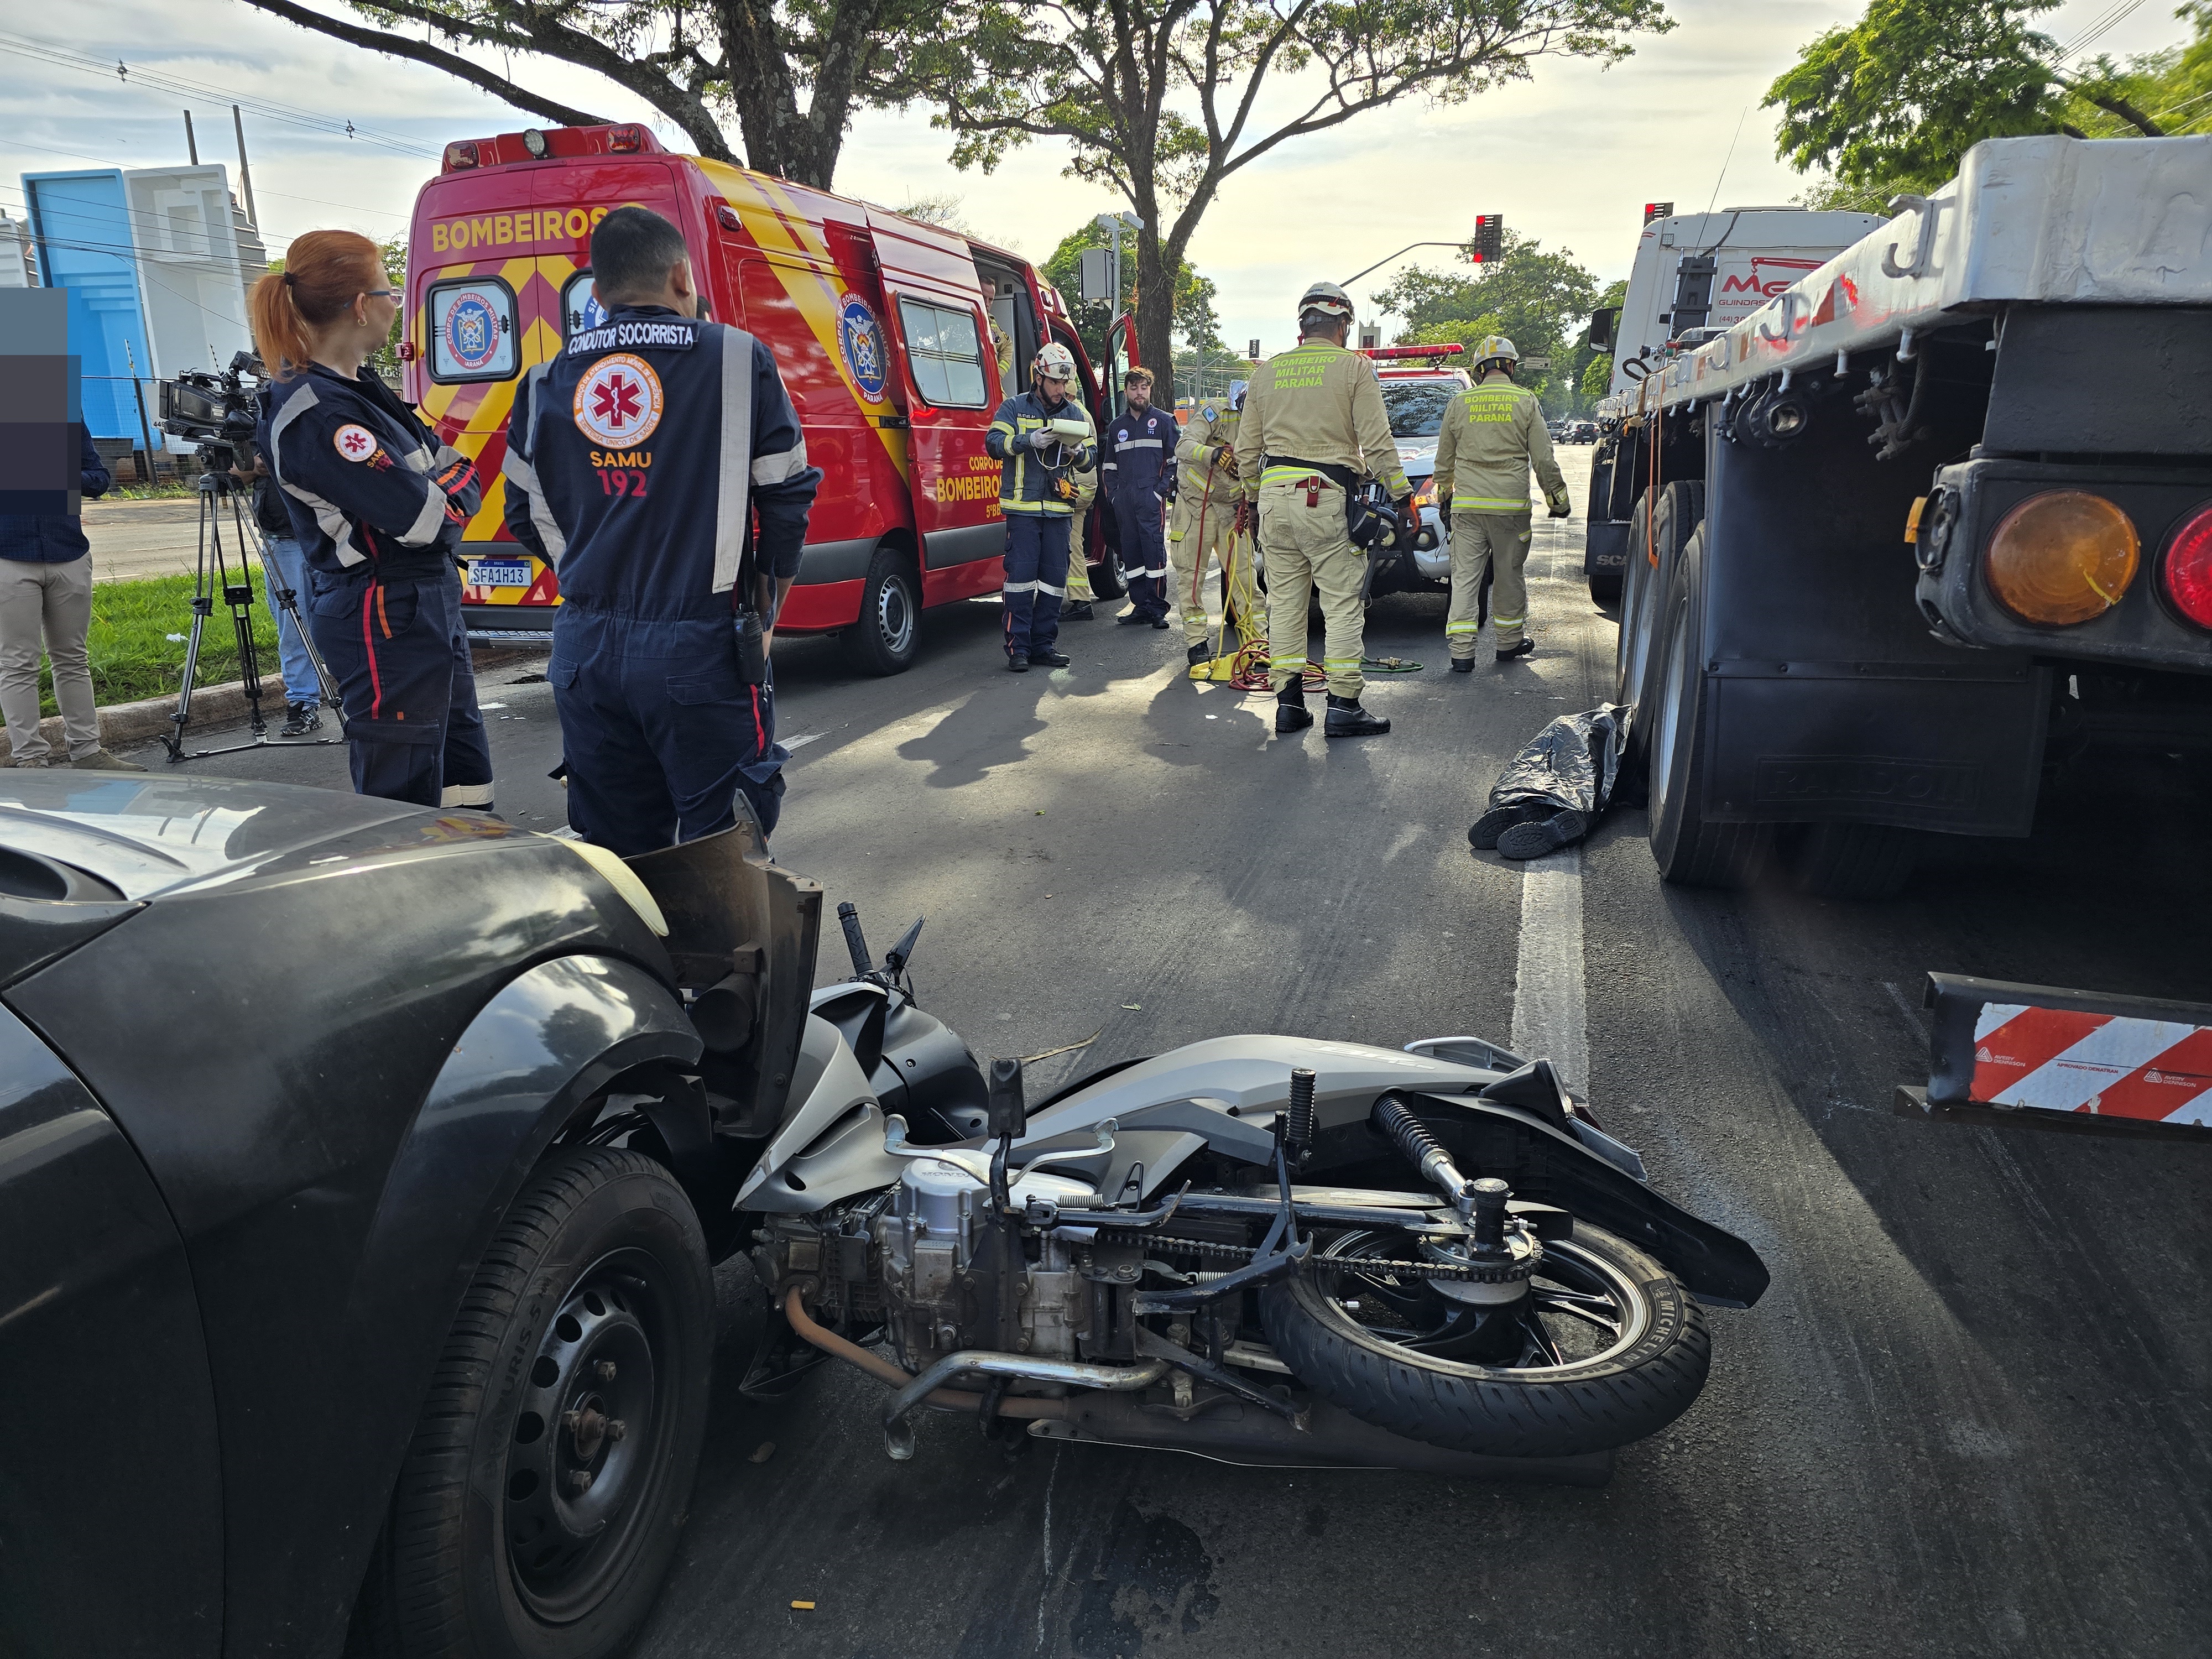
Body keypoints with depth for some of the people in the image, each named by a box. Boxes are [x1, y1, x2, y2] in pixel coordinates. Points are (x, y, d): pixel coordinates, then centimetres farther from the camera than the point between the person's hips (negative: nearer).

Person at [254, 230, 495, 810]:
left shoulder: (355, 384, 9)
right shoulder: (316, 416, -20)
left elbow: (438, 455, 11)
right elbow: (424, 517, -22)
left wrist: (438, 484, -10)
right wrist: (459, 481, -2)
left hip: (427, 603, 10)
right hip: (386, 622, -10)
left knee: (465, 769, 19)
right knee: (403, 804, -2)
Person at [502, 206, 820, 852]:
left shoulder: (545, 384, 9)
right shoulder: (738, 361, -2)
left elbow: (529, 519, 13)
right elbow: (787, 499, 0)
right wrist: (765, 611, 12)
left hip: (587, 650, 5)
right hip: (702, 651, -4)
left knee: (615, 853, 14)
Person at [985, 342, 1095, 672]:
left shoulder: (1077, 414, 13)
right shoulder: (1014, 408, 3)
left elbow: (1092, 455, 8)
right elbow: (994, 443, -8)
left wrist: (1077, 453, -16)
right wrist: (1029, 439, -22)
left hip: (1059, 508, 4)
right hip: (1022, 506, -4)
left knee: (1055, 577, 5)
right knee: (1021, 574, -8)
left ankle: (1044, 645, 14)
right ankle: (1018, 648, -4)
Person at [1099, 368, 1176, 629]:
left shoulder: (1164, 421, 6)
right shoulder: (1116, 426, 18)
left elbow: (1176, 460, 2)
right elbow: (1108, 466, 23)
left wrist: (1162, 490, -9)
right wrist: (1114, 494, 9)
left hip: (1151, 497, -5)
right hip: (1125, 500, 5)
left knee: (1154, 549, -10)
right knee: (1131, 553, 4)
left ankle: (1157, 609, -9)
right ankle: (1141, 606, 10)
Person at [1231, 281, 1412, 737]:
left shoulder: (1268, 371, 13)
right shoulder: (1354, 368, 0)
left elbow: (1246, 449, 14)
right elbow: (1377, 443, -6)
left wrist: (1255, 497, 23)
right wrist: (1402, 496, 0)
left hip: (1274, 495, 5)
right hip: (1328, 498, -4)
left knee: (1284, 602, 9)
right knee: (1343, 604, -1)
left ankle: (1288, 702, 11)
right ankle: (1343, 707, -3)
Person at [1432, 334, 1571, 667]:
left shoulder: (1459, 403, 6)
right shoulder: (1526, 402, 1)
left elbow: (1444, 461, 13)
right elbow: (1543, 459, 2)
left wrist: (1444, 498, 25)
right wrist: (1558, 499, 12)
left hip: (1466, 505, 1)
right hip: (1511, 506, -1)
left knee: (1465, 577, 0)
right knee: (1510, 575, 12)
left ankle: (1461, 651, -7)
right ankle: (1509, 642, 24)